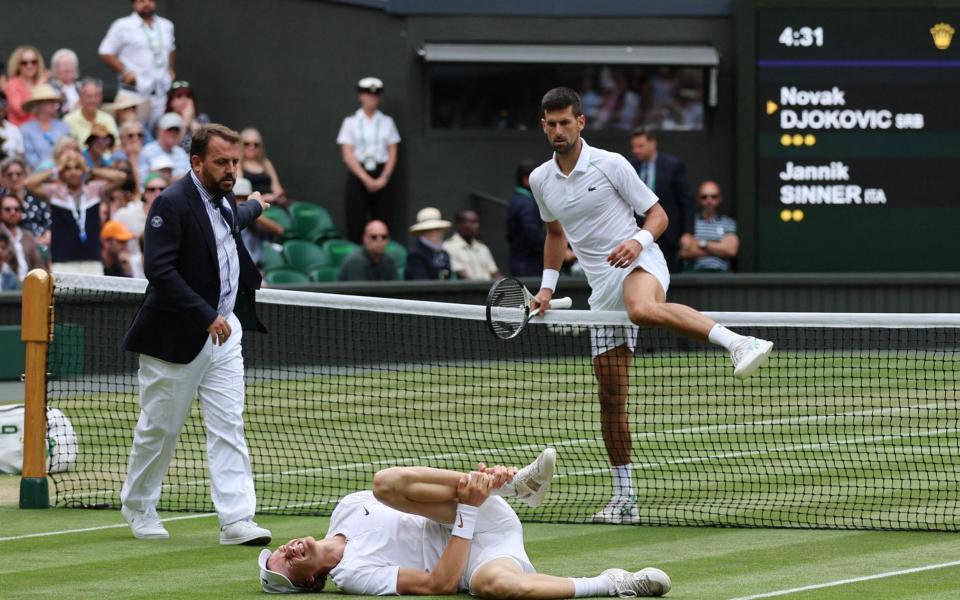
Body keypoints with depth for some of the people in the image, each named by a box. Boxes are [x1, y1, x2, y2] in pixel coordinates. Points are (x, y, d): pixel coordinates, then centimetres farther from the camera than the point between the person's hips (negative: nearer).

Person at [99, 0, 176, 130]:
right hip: (136, 89, -5)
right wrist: (124, 71, -12)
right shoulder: (123, 26, -2)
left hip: (161, 90, 5)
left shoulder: (166, 26, 15)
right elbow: (106, 53, -2)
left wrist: (170, 69, 16)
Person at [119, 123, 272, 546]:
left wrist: (254, 207, 58)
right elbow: (159, 270, -26)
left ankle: (236, 520, -6)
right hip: (178, 337, -7)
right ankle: (138, 508, 26)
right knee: (160, 429, 6)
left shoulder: (224, 202, 10)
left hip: (224, 331, 7)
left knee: (228, 428, -1)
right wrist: (207, 317, -27)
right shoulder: (172, 204, -17)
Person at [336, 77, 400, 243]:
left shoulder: (386, 122, 11)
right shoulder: (351, 122, 5)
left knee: (383, 224, -3)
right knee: (356, 224, -8)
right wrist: (366, 179, -11)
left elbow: (392, 153, 8)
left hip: (382, 174, 2)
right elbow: (347, 155, -2)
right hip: (358, 174, -2)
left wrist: (384, 178, -7)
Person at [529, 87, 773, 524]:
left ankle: (737, 342, -49)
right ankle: (624, 498, 8)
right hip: (603, 291, 6)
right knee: (610, 395, 3)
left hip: (639, 264, -6)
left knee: (642, 309, -44)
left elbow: (658, 215, -1)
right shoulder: (540, 181, 10)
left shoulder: (610, 165, -4)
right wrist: (547, 285, 18)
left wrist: (638, 240, -21)